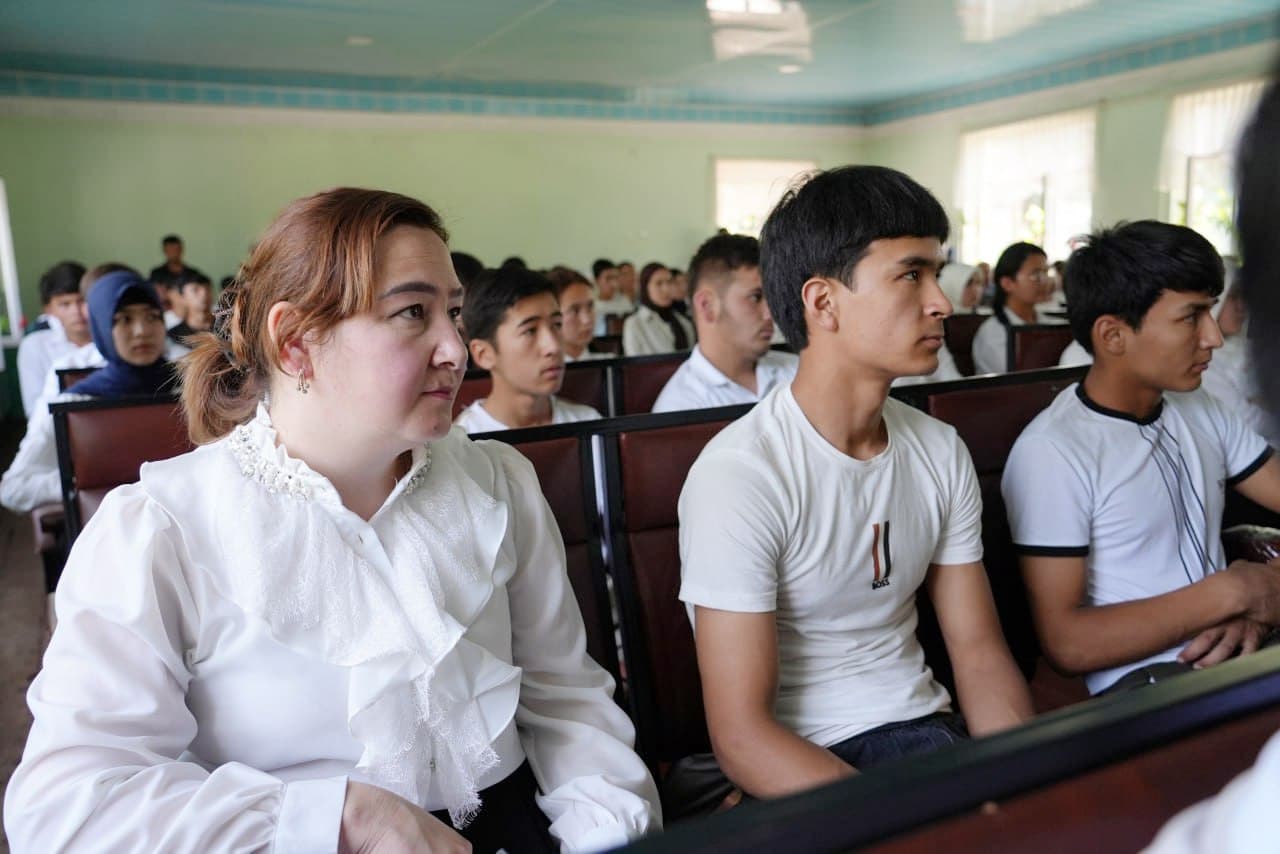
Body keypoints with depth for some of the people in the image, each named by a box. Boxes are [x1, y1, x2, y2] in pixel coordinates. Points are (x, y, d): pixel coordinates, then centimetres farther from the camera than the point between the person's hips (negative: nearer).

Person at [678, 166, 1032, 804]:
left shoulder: (941, 452, 3)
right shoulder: (739, 475, -19)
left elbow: (979, 654, 5)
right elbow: (742, 737, -19)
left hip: (927, 725, 6)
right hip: (805, 764, -6)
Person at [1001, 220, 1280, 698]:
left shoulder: (1200, 411, 12)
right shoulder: (1052, 452, -14)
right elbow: (1065, 644, -16)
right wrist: (1231, 592, -14)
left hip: (1232, 654, 8)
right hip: (1142, 678, -8)